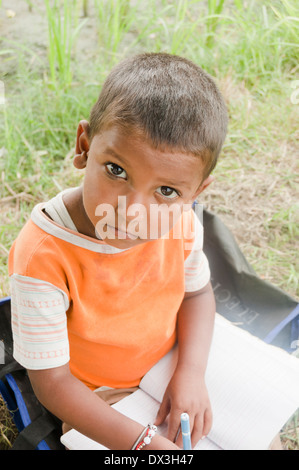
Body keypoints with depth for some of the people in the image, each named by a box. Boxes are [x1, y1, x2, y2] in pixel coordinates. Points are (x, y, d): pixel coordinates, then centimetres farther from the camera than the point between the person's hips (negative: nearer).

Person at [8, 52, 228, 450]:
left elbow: (197, 290, -1)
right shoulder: (42, 257, -35)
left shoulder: (181, 224, -21)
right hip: (95, 399, -3)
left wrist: (192, 373, -16)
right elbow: (50, 381, -27)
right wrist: (142, 441, -32)